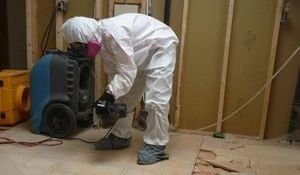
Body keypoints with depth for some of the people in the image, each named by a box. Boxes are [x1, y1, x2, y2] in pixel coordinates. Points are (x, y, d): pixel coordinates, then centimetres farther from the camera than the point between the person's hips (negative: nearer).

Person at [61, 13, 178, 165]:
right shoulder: (102, 39, -4)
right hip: (142, 54, 10)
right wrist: (110, 96, -5)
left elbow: (127, 71, -32)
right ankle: (121, 136, 22)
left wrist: (110, 94, -30)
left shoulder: (113, 32, -33)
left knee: (155, 100, -16)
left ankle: (156, 146, -3)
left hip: (161, 46, -9)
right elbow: (112, 70, 1)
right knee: (124, 97, 9)